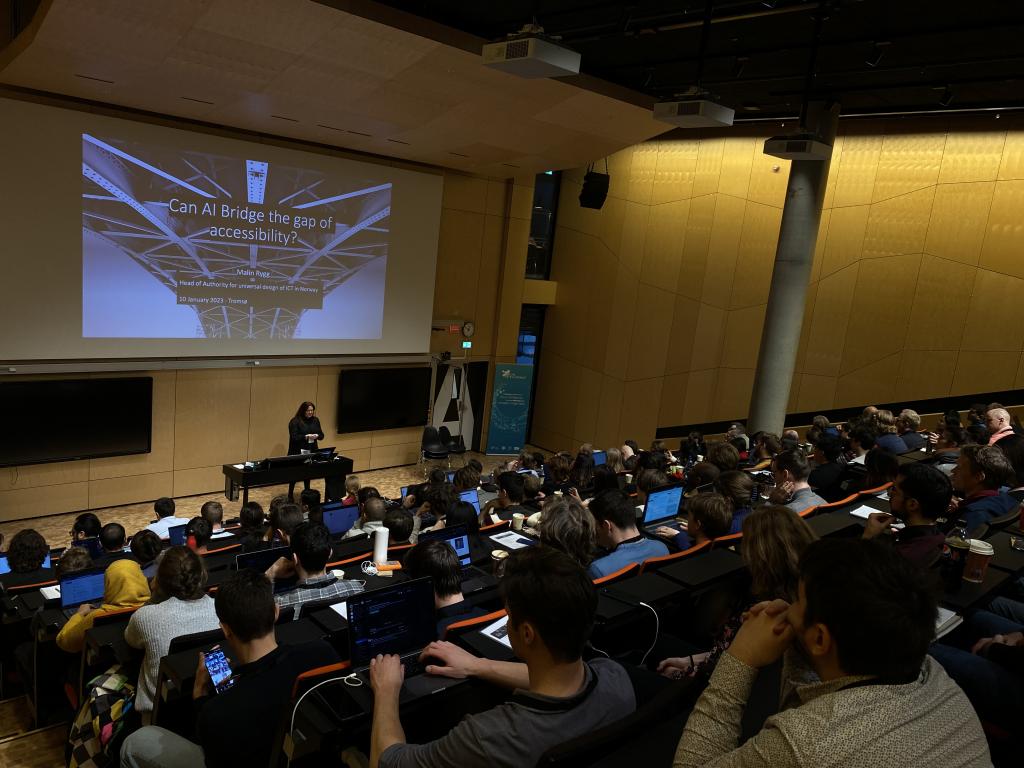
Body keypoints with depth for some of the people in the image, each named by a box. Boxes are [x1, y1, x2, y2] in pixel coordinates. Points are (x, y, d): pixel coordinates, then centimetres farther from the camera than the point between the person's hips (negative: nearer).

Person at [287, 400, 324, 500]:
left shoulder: (315, 420, 7)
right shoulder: (295, 421, -9)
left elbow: (321, 435, 9)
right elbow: (293, 437, -15)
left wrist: (317, 436, -14)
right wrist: (306, 437, -26)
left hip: (311, 452, 5)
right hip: (297, 453, -5)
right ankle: (290, 495, 14)